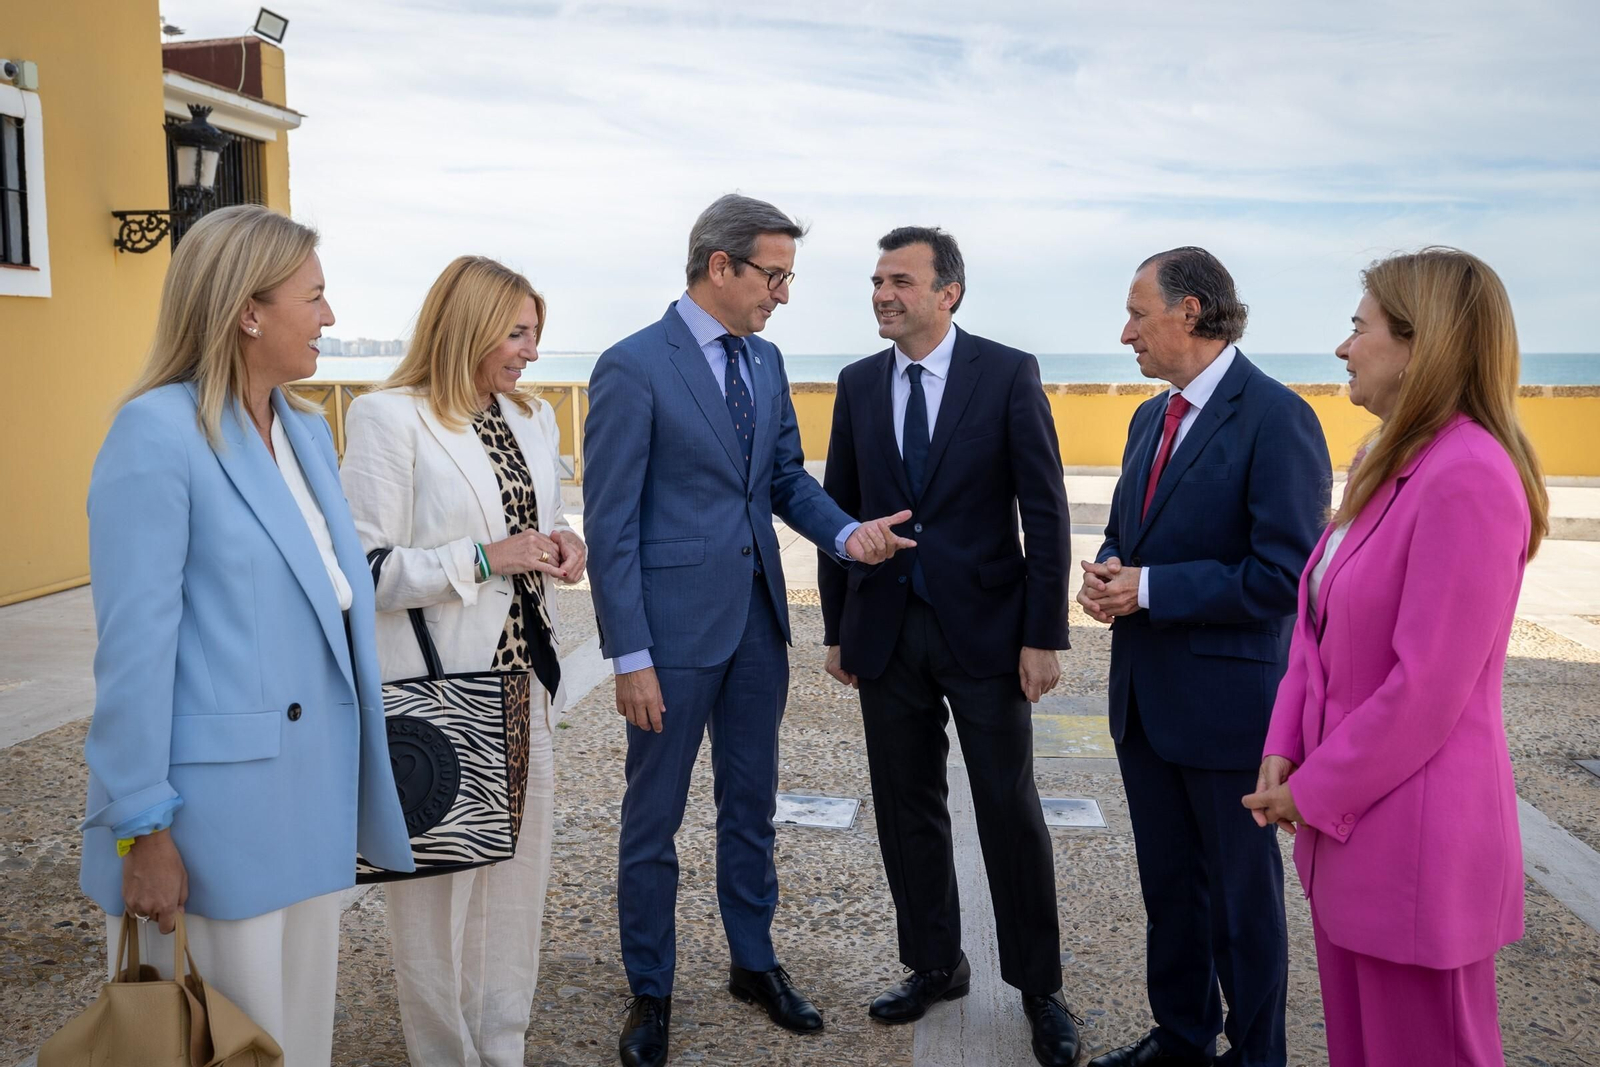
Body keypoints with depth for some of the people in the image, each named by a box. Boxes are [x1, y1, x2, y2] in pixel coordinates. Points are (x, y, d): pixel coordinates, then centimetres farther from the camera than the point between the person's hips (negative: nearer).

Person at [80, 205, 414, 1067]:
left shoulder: (309, 431, 10)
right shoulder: (157, 432, -13)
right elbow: (134, 646, -15)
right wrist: (143, 829, -15)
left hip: (315, 797, 7)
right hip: (214, 812, -7)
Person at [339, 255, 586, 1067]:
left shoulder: (533, 417, 12)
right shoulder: (387, 419, -10)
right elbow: (364, 568, -14)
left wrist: (563, 547, 1)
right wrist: (482, 559, -19)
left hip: (523, 677, 7)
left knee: (518, 867, 14)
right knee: (441, 873, 3)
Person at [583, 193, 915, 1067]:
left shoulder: (764, 360, 8)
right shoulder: (632, 369, -14)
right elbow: (610, 525, -14)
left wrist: (846, 533, -6)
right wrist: (630, 656, -16)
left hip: (757, 618, 7)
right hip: (675, 626, -6)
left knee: (751, 802, 18)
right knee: (654, 816, 9)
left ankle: (754, 962, 36)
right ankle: (650, 994, 26)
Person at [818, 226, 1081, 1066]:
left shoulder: (1008, 374, -6)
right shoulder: (858, 383, 6)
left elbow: (1045, 513, -7)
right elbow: (839, 507, 10)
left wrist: (1044, 635, -11)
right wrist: (837, 628, 9)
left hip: (984, 627, -4)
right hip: (887, 631, 4)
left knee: (1010, 811, 4)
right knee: (906, 807, 12)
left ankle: (1038, 987, 20)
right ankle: (934, 965, 30)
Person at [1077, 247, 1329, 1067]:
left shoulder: (1275, 418, -17)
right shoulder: (1150, 418, 9)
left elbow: (1282, 576, -22)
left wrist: (1148, 589, -20)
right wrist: (1105, 574, -4)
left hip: (1226, 701, -8)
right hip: (1145, 698, 8)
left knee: (1241, 894, 10)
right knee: (1167, 884, 20)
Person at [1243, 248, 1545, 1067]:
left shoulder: (1468, 478, -22)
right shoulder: (1392, 467, 10)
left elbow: (1426, 687, -23)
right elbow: (1318, 628, 11)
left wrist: (1317, 790, -13)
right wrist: (1284, 753, 2)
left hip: (1413, 836, -9)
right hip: (1348, 824, 9)